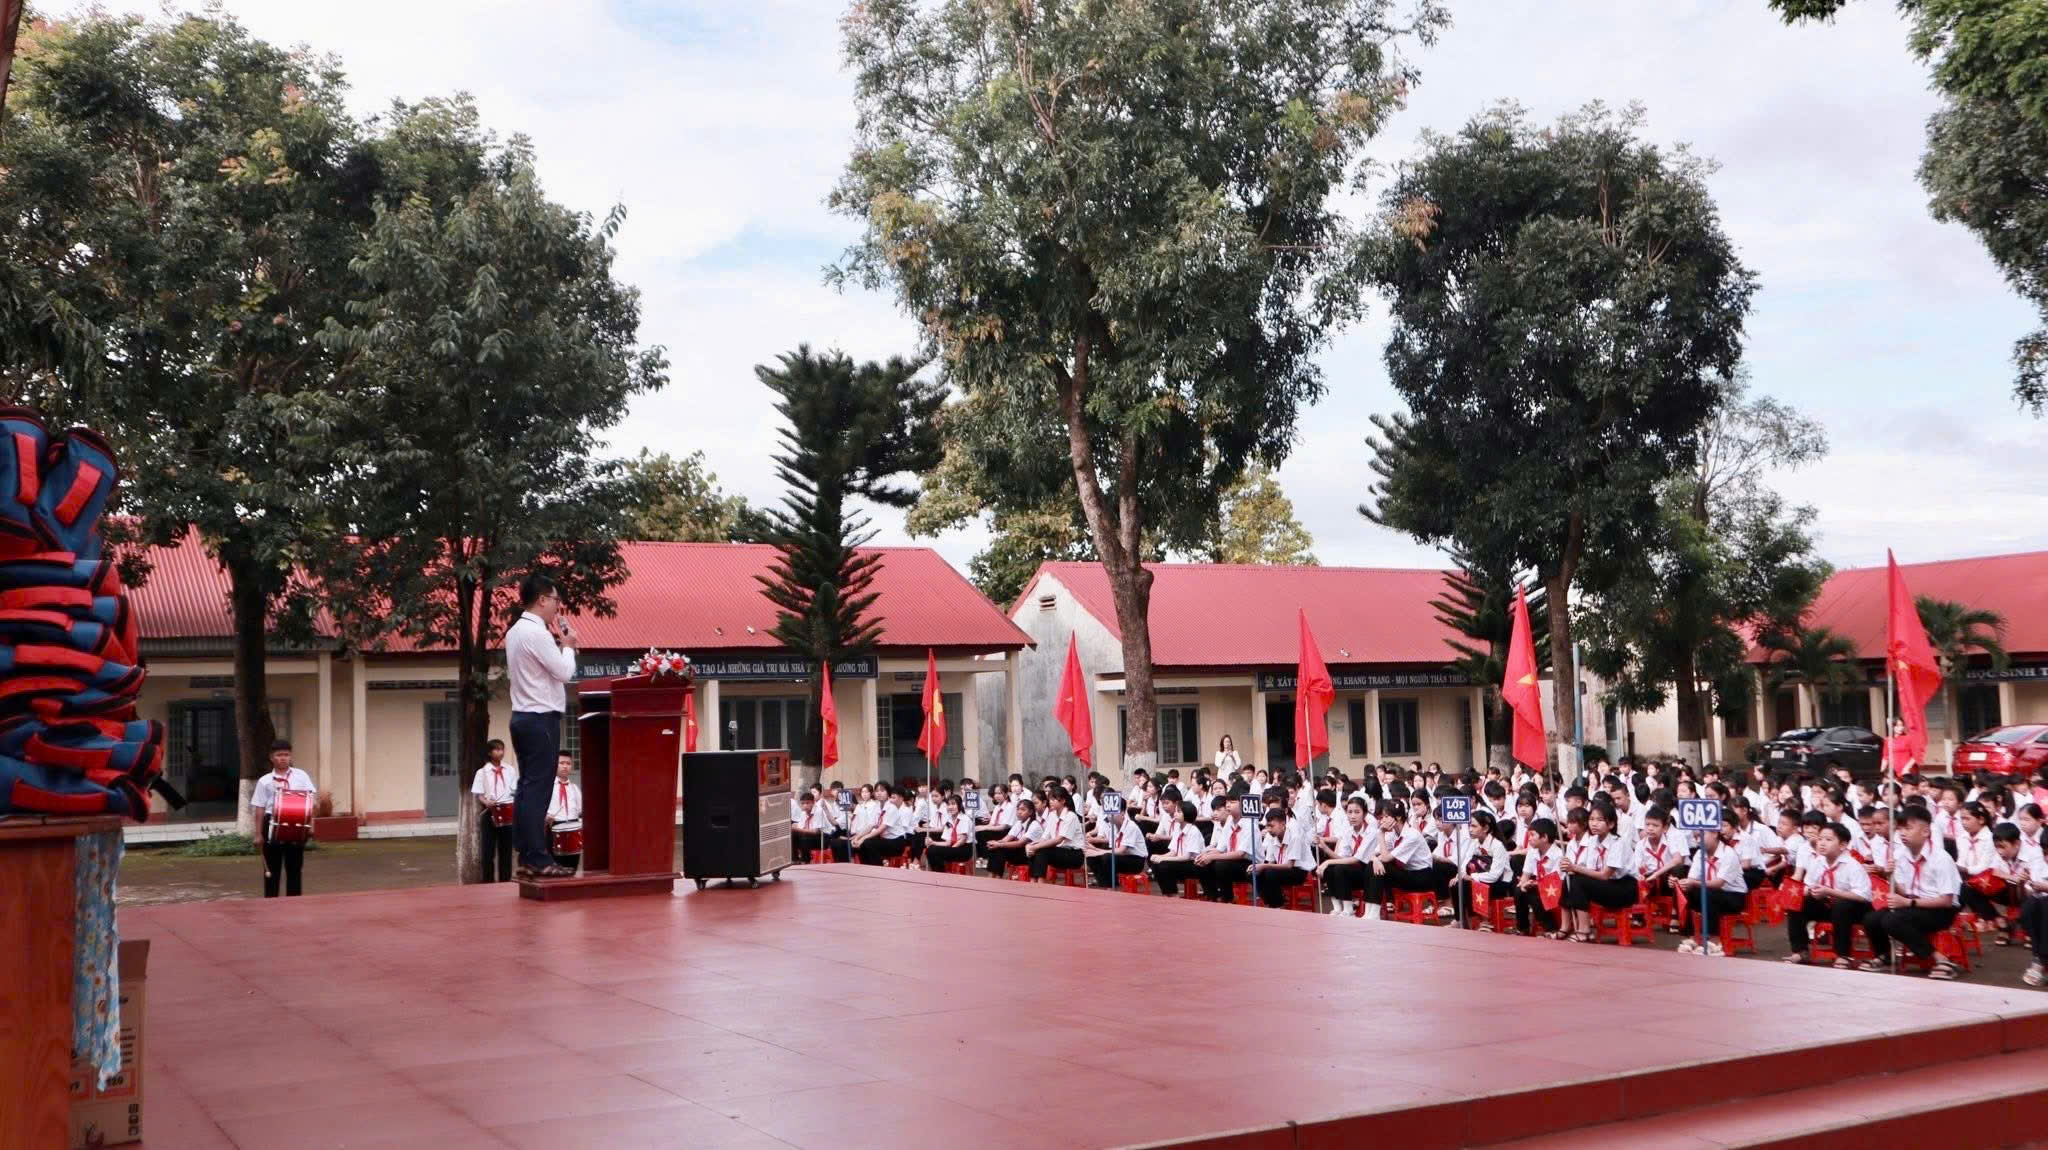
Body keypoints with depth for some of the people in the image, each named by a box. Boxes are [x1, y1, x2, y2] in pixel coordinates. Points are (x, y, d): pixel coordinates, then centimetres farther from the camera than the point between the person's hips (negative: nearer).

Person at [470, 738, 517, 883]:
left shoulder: (511, 770, 7)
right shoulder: (482, 772, 0)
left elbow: (516, 791, 7)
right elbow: (478, 794, -4)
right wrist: (486, 802, -22)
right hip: (489, 813, -2)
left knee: (506, 848, 6)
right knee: (488, 849, 0)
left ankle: (505, 880, 13)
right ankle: (488, 881, 7)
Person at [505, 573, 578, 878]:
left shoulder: (515, 632, 14)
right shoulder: (537, 633, -16)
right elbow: (564, 672, -15)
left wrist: (557, 643, 12)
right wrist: (568, 645, 2)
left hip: (523, 717, 10)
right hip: (541, 719, -10)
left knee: (527, 787, 9)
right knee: (538, 789, -9)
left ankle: (526, 856, 11)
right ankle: (537, 859, -9)